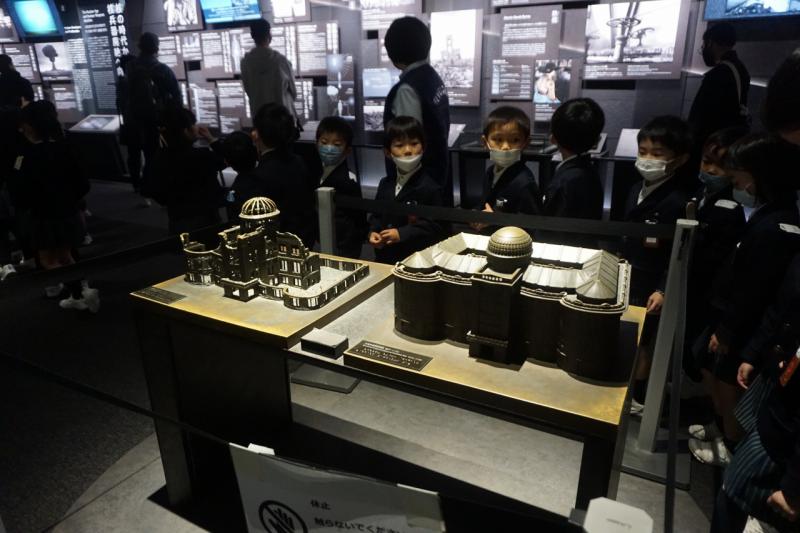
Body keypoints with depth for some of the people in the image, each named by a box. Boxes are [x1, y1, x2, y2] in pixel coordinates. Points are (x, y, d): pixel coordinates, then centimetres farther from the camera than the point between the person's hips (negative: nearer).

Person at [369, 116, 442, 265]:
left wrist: (401, 234, -23)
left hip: (417, 258, -6)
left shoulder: (429, 186, -13)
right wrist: (373, 232, -4)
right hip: (384, 257, 6)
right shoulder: (385, 184, 8)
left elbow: (434, 225, -17)